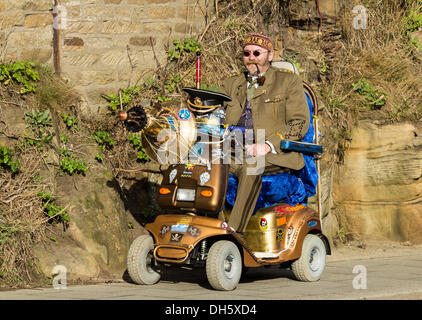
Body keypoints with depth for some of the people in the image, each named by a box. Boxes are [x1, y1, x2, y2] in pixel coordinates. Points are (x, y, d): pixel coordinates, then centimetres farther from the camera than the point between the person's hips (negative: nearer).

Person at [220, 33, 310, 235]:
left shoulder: (289, 82, 13)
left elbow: (299, 123, 1)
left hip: (277, 156, -4)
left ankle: (234, 232, -41)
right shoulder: (231, 84, 26)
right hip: (235, 153, 4)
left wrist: (268, 145, -14)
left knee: (251, 165, -36)